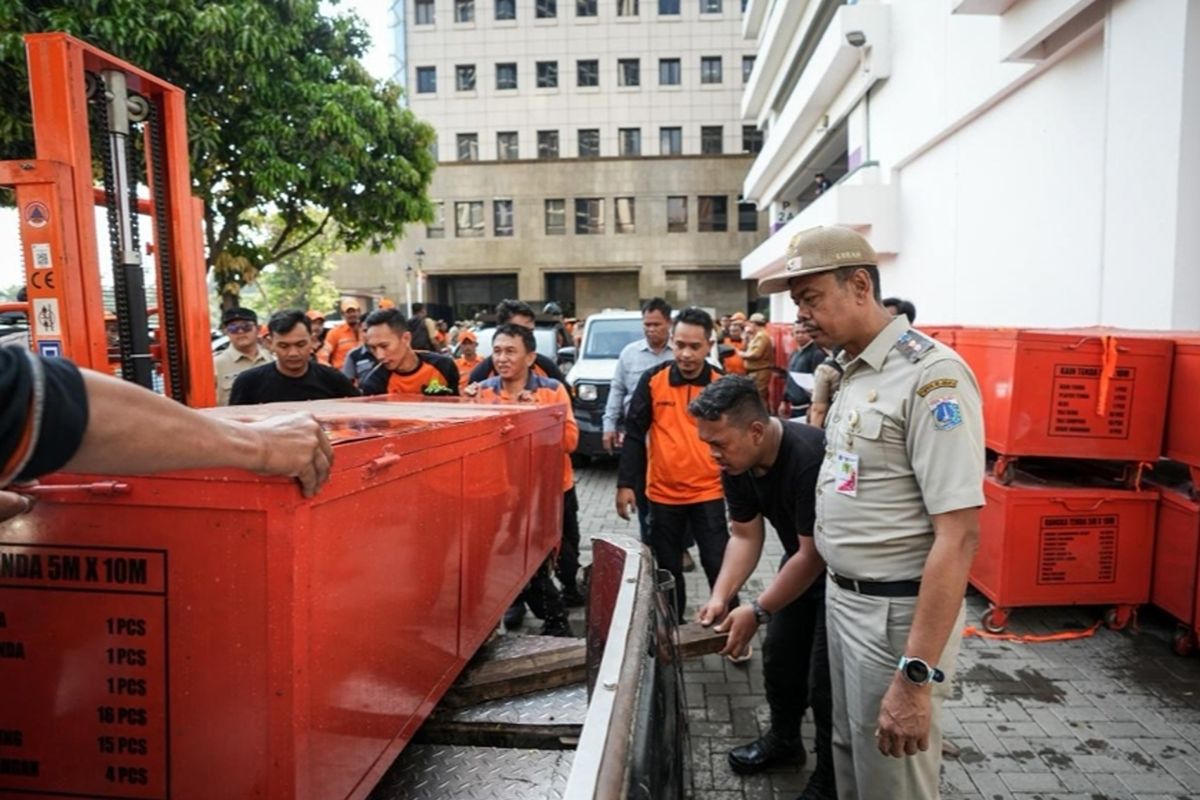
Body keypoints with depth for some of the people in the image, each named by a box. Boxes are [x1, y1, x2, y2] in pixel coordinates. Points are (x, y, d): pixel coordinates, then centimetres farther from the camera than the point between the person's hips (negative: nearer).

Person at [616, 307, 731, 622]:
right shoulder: (652, 380, -5)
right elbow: (634, 434, -2)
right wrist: (626, 484, -7)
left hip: (708, 492, -1)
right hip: (663, 493, 2)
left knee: (718, 565, -1)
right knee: (668, 568, 15)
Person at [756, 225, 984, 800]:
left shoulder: (930, 375, -19)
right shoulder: (853, 373, 9)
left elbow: (958, 536, -23)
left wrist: (917, 676, -25)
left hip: (896, 612, -8)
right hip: (842, 598, 8)